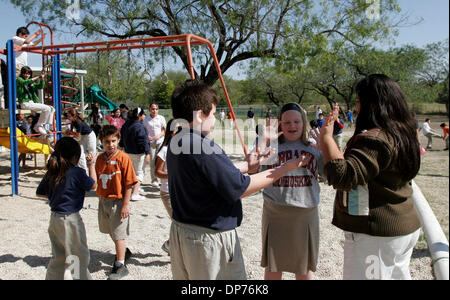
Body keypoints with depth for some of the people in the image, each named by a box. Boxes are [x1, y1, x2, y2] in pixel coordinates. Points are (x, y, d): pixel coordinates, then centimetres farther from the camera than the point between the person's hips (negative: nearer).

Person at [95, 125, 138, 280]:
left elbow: (129, 184, -16)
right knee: (110, 231, 22)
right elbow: (97, 180, 14)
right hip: (103, 200, 7)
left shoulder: (123, 158, -16)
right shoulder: (100, 158, 2)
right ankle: (124, 251, 45)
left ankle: (120, 265, 14)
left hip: (118, 201, -7)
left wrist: (126, 204, -18)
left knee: (118, 233, 1)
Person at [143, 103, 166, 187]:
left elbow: (164, 130, 5)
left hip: (160, 141, 0)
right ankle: (154, 180, 8)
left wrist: (159, 135, -13)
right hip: (151, 142, 0)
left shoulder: (161, 118, 5)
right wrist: (147, 136, -11)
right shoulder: (146, 119, 5)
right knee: (152, 161, 0)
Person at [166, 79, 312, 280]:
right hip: (209, 237, -9)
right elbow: (241, 188, -18)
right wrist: (286, 167, -12)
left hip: (179, 232, 9)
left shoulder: (174, 144, 3)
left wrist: (245, 165, 13)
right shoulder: (206, 150, -25)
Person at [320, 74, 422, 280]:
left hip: (375, 235, -10)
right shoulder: (401, 134, 10)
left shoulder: (374, 139, -23)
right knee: (398, 275, 22)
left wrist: (326, 137, -23)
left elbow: (343, 177, -32)